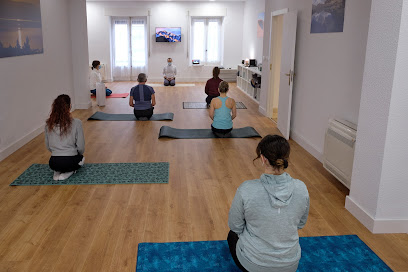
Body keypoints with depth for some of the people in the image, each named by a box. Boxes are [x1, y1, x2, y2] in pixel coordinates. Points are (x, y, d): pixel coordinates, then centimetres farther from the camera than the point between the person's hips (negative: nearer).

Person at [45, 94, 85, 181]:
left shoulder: (48, 124, 0)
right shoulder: (76, 123, -13)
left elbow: (48, 146, 10)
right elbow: (81, 147, -9)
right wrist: (80, 154, 14)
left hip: (53, 163, 4)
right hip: (70, 162, -4)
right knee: (81, 158, 31)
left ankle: (57, 172, 10)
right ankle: (68, 173, 4)